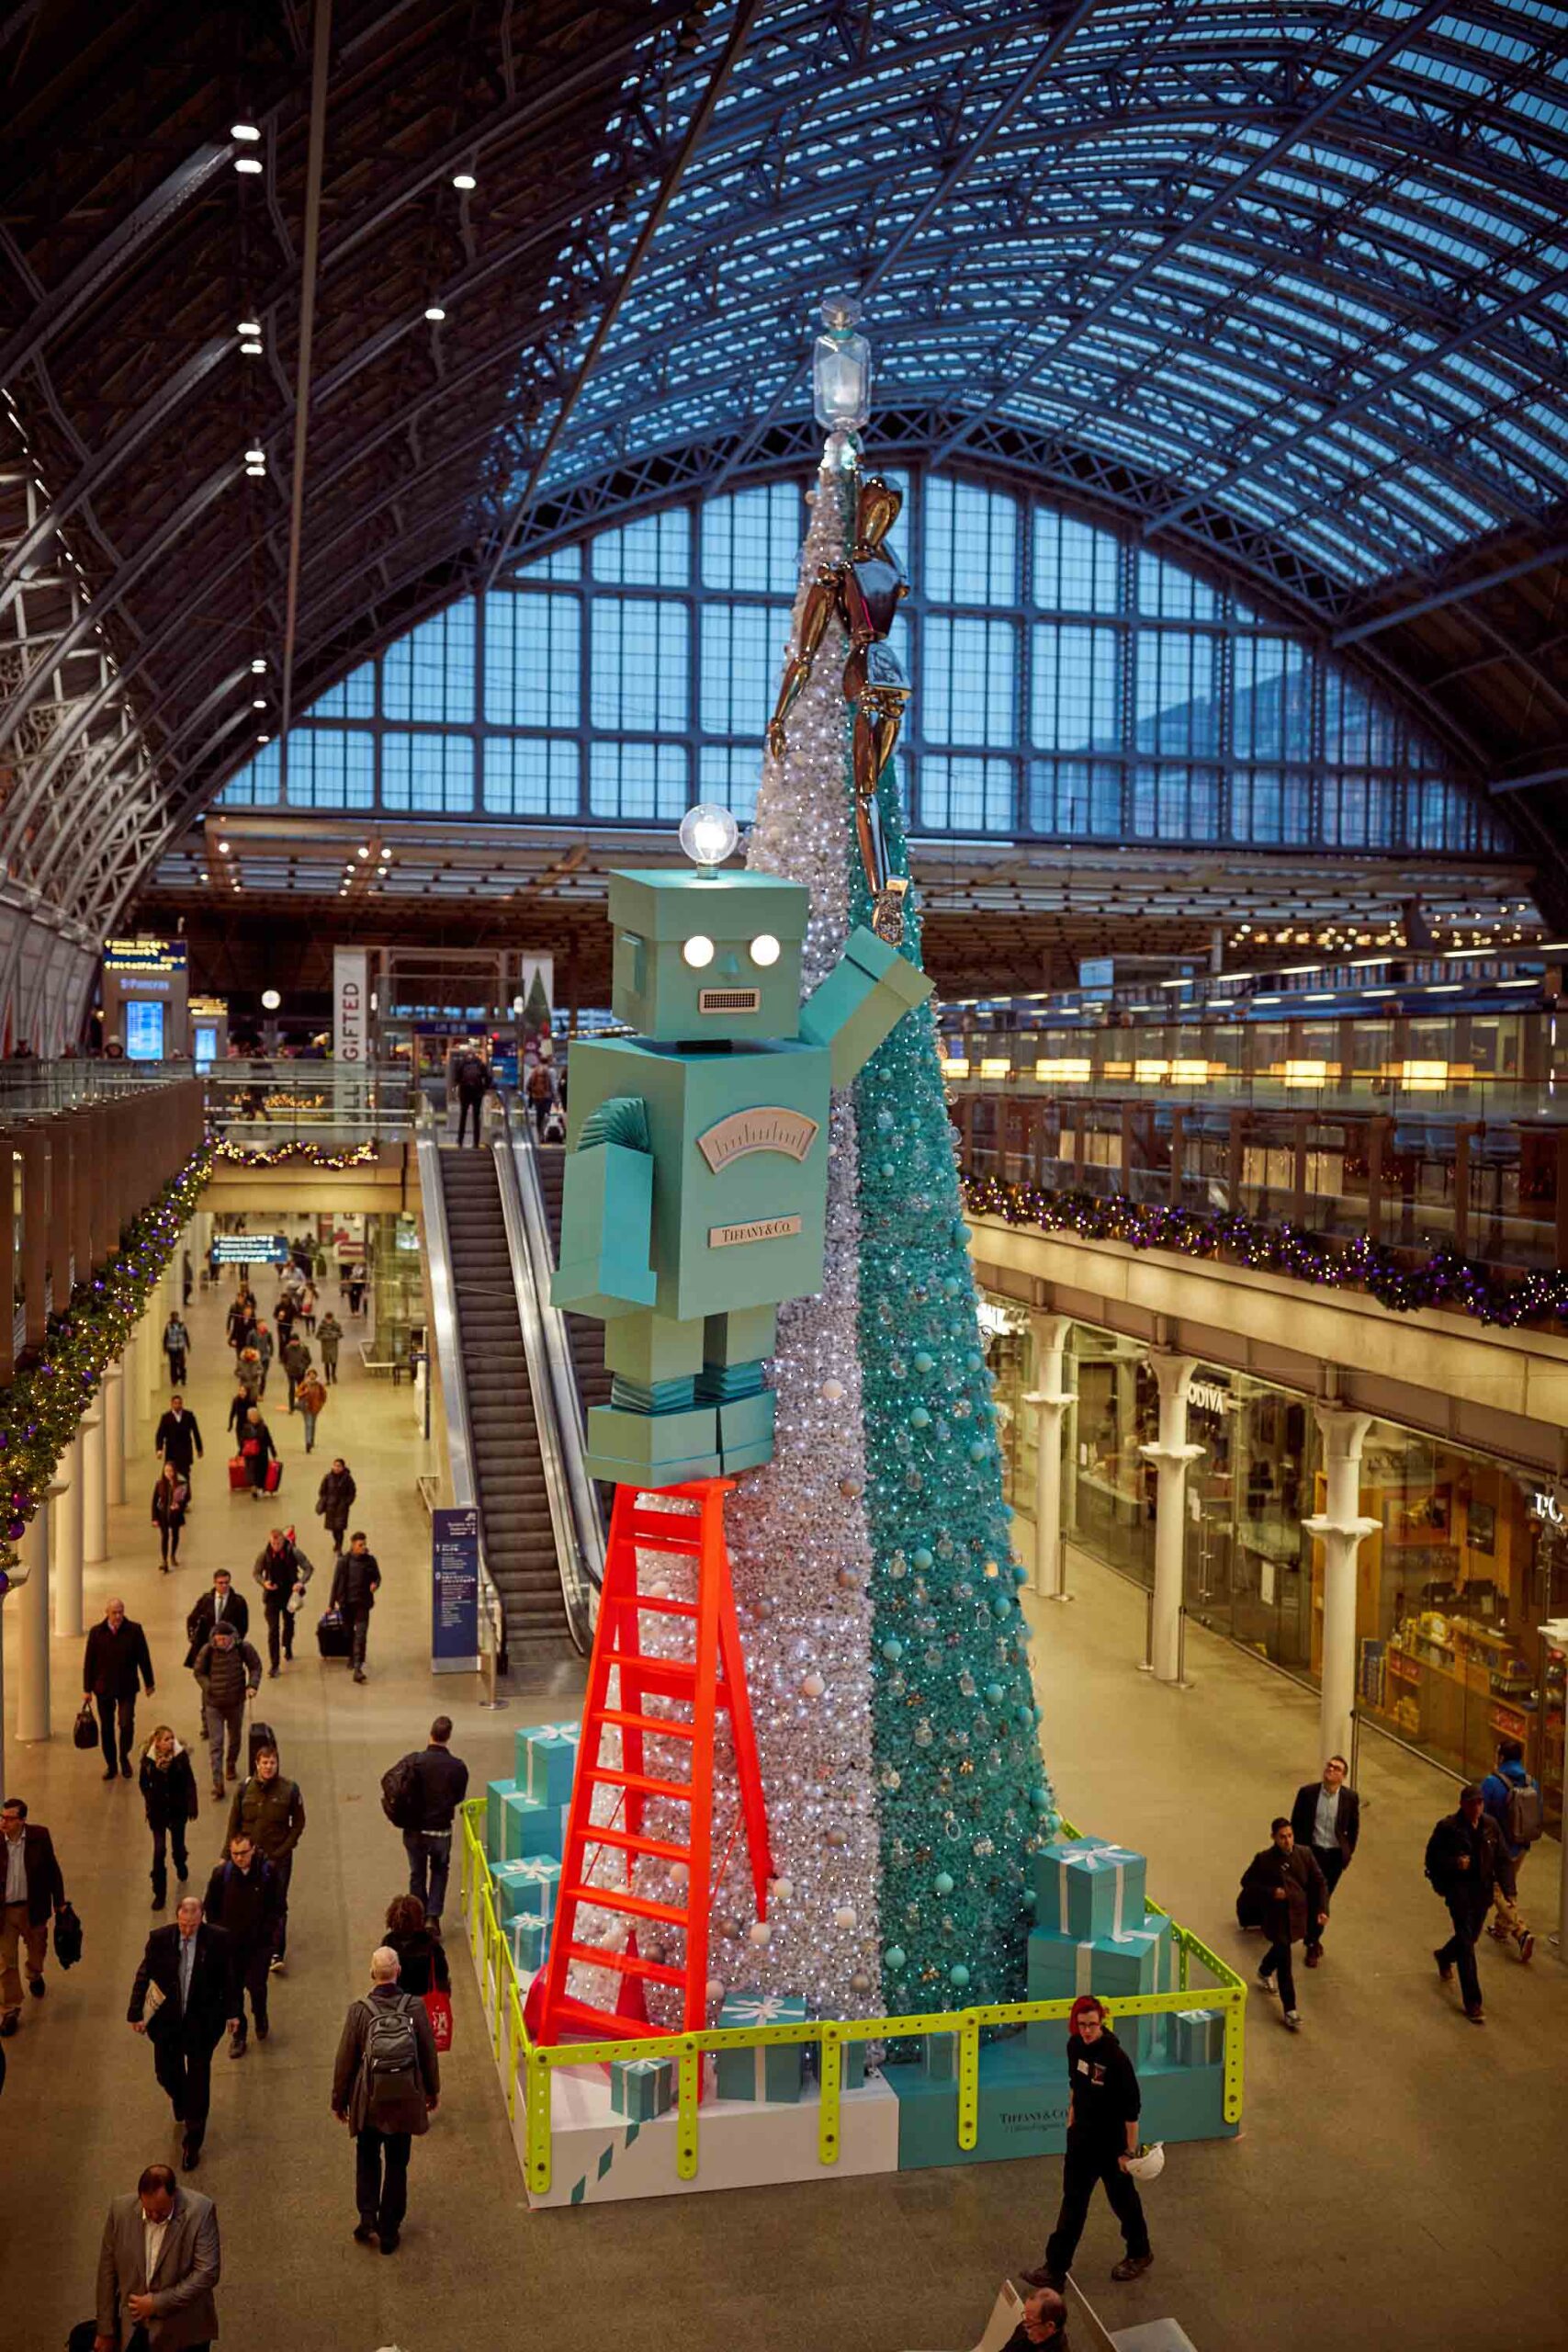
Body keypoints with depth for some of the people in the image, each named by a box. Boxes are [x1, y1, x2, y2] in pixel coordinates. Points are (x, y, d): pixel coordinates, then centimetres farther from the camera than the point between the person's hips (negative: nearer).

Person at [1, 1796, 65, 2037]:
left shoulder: (39, 1836, -15)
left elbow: (52, 1870, -3)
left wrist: (59, 1902, 2)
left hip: (33, 1907, 1)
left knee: (37, 1948, 24)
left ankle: (35, 1976, 57)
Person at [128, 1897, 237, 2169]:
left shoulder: (217, 1939, -14)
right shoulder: (160, 1939, -12)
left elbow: (227, 1978, -3)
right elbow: (143, 1977, -3)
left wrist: (230, 2012, 3)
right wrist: (136, 2013, -6)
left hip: (202, 2021, -2)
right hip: (168, 2019, 2)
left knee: (198, 2080, 4)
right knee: (166, 2073, 13)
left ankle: (192, 2143, 20)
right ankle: (180, 2099, 50)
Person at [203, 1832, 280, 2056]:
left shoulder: (267, 1872, -13)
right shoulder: (221, 1873, -11)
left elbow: (274, 1906, -2)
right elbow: (210, 1907, 2)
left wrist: (268, 1932, -9)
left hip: (259, 1942, -1)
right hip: (230, 1943, 1)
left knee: (256, 1985, 0)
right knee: (232, 1989, 10)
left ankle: (260, 2016, 34)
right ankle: (237, 2033, 30)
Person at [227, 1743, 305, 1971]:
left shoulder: (289, 1790, -7)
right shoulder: (244, 1789, -3)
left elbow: (298, 1824, 0)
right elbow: (234, 1824, 6)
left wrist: (282, 1851, -7)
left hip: (279, 1857, -2)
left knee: (278, 1904, -3)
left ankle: (276, 1953, -1)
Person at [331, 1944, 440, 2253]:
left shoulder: (359, 2011, -17)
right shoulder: (415, 2007, -14)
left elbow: (345, 2060, -9)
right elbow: (429, 2053, -3)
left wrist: (339, 2100, 6)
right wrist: (433, 2091, 13)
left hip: (368, 2101, -1)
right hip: (405, 2100, 1)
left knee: (367, 2160, 22)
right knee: (397, 2165, 16)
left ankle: (367, 2218, 12)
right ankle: (389, 2230, 21)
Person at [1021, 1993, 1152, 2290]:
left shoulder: (1115, 2058, -27)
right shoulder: (1075, 2045, -7)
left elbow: (1132, 2109, -20)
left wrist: (1130, 2151, -16)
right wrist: (1072, 2117, 17)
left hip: (1110, 2142, -6)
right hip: (1082, 2135, 6)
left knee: (1122, 2197, 14)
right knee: (1073, 2200, 11)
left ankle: (1139, 2254, 37)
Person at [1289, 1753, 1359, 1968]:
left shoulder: (1350, 1797, -7)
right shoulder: (1307, 1793, -9)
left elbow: (1354, 1827, 6)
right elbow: (1296, 1823, -1)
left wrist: (1349, 1852, 6)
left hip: (1335, 1855, 1)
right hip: (1312, 1852, -1)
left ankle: (1313, 1940, 27)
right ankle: (1313, 1942, 17)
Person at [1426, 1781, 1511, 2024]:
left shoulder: (1490, 1826, 2)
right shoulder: (1448, 1827, -11)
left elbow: (1503, 1860, 6)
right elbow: (1432, 1857, -6)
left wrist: (1509, 1891, -4)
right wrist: (1454, 1863, -24)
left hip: (1483, 1891, 5)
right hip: (1459, 1889, -5)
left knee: (1470, 1937, 20)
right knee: (1466, 1943, -9)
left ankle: (1444, 1956, 55)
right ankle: (1472, 2002, -5)